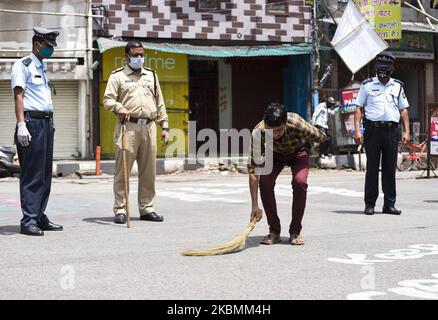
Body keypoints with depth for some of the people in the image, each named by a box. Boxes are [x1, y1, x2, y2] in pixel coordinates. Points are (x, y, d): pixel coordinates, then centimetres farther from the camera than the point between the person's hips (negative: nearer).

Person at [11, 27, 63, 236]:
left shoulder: (42, 68, 22)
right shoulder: (23, 65, -4)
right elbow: (18, 95, -13)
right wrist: (21, 125, -22)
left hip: (46, 122, 9)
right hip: (31, 122, -9)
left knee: (45, 174, 10)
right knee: (32, 175, -8)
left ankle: (39, 217, 17)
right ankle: (28, 221, -4)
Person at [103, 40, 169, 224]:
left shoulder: (151, 76, 21)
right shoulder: (118, 76, 8)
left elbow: (160, 103, 21)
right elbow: (107, 99, -1)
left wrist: (164, 126, 14)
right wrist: (119, 107, -22)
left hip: (149, 127, 4)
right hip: (128, 127, -4)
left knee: (148, 171, 5)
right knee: (123, 170, -6)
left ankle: (147, 209, 14)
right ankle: (120, 210, -1)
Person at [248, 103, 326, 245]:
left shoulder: (298, 125, -42)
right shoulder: (258, 133, -38)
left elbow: (321, 137, -19)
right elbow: (252, 169, -35)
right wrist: (255, 206, -36)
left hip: (298, 152, -1)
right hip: (274, 154, 1)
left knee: (300, 182, -26)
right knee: (265, 182, -22)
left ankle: (295, 231, -10)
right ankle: (274, 231, -6)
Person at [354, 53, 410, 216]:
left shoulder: (397, 86, 15)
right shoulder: (367, 85, 7)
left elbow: (404, 110, 16)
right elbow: (359, 108, 4)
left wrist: (406, 131, 5)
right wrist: (357, 130, -6)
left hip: (391, 130, 2)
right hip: (373, 129, -2)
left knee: (390, 169, 4)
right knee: (372, 168, -1)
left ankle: (389, 204, 9)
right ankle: (369, 204, 4)